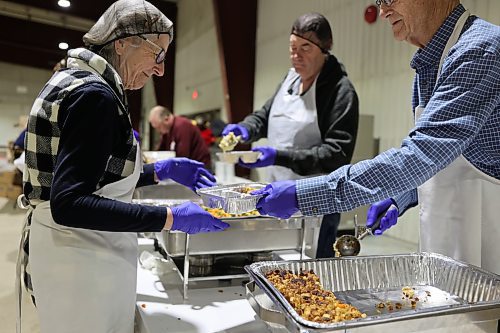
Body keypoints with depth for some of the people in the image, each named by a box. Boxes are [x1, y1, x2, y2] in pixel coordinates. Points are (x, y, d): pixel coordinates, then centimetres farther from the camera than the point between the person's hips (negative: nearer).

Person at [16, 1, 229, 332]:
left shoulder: (76, 80, 10)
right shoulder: (94, 95, -20)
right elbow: (70, 203, -27)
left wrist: (161, 171, 9)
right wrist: (172, 218, -27)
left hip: (69, 247, 10)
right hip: (81, 259, -10)